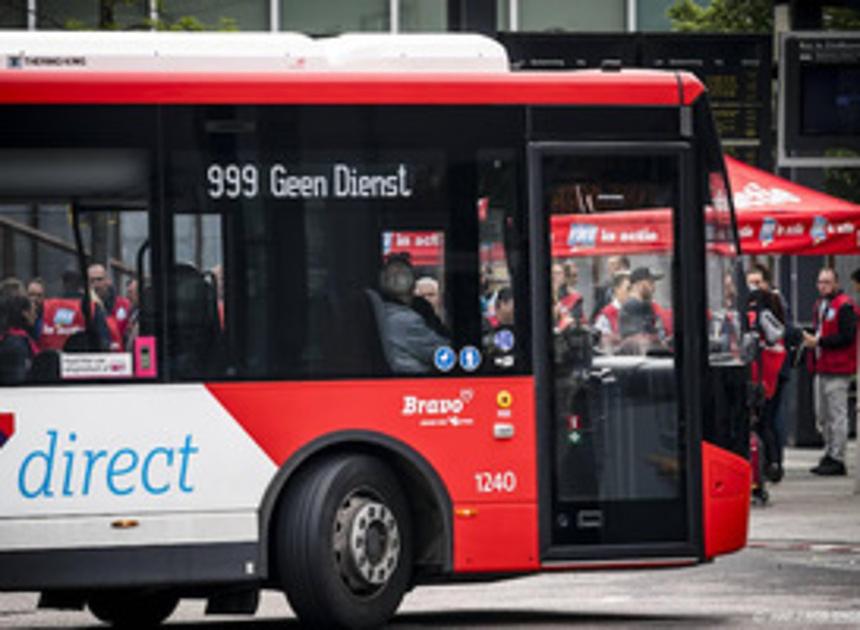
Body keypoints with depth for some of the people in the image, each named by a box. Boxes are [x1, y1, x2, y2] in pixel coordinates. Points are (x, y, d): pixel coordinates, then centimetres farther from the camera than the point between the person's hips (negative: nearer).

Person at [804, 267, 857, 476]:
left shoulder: (844, 306, -11)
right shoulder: (820, 305, 18)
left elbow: (847, 337, -19)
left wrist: (818, 342, -19)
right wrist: (809, 339, 9)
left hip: (837, 371, -10)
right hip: (821, 368, 10)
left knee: (837, 415, -7)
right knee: (823, 414, 13)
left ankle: (837, 459, -5)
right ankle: (829, 454, 21)